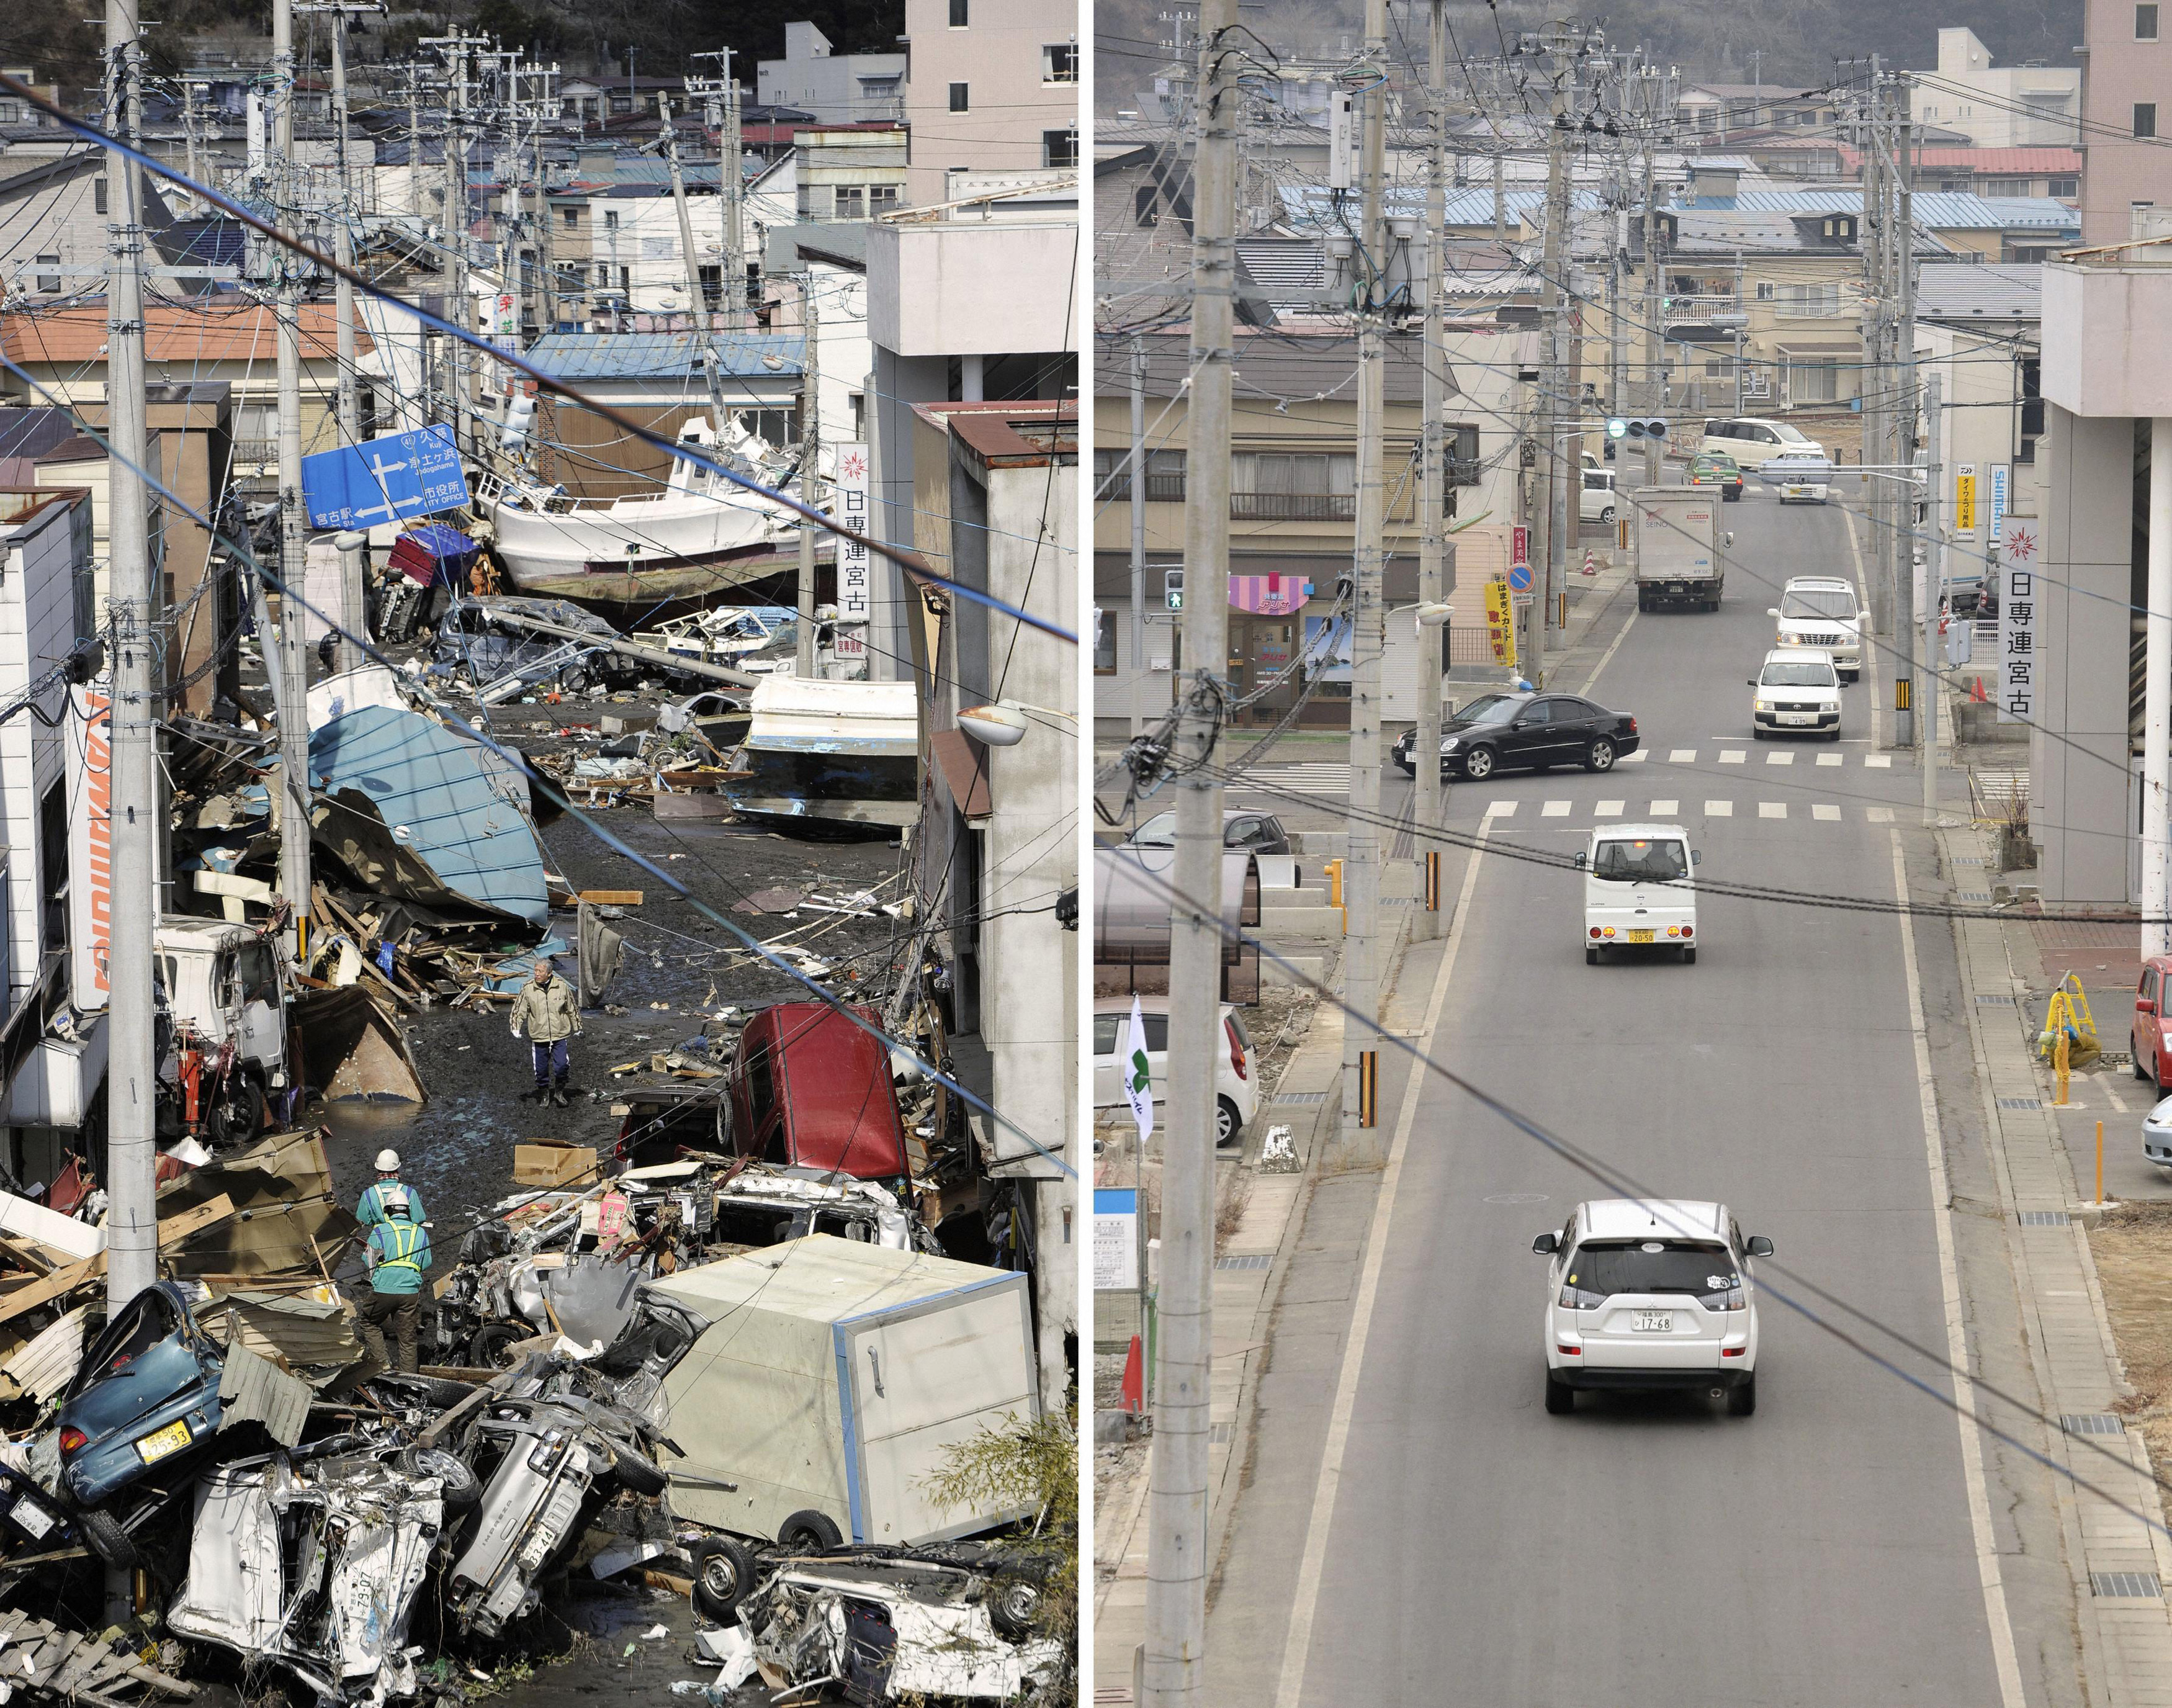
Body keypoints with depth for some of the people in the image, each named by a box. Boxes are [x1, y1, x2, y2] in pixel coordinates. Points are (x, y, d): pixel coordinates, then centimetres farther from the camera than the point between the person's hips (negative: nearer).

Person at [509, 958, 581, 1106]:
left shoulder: (562, 987, -3)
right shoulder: (528, 989, -4)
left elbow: (572, 1009, 10)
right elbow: (519, 1010, 3)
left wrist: (577, 1027, 16)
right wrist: (516, 1027, -10)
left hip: (560, 1035, -1)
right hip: (539, 1036, 1)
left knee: (562, 1066, -10)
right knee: (541, 1068, 7)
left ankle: (560, 1091, 13)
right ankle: (544, 1093, 27)